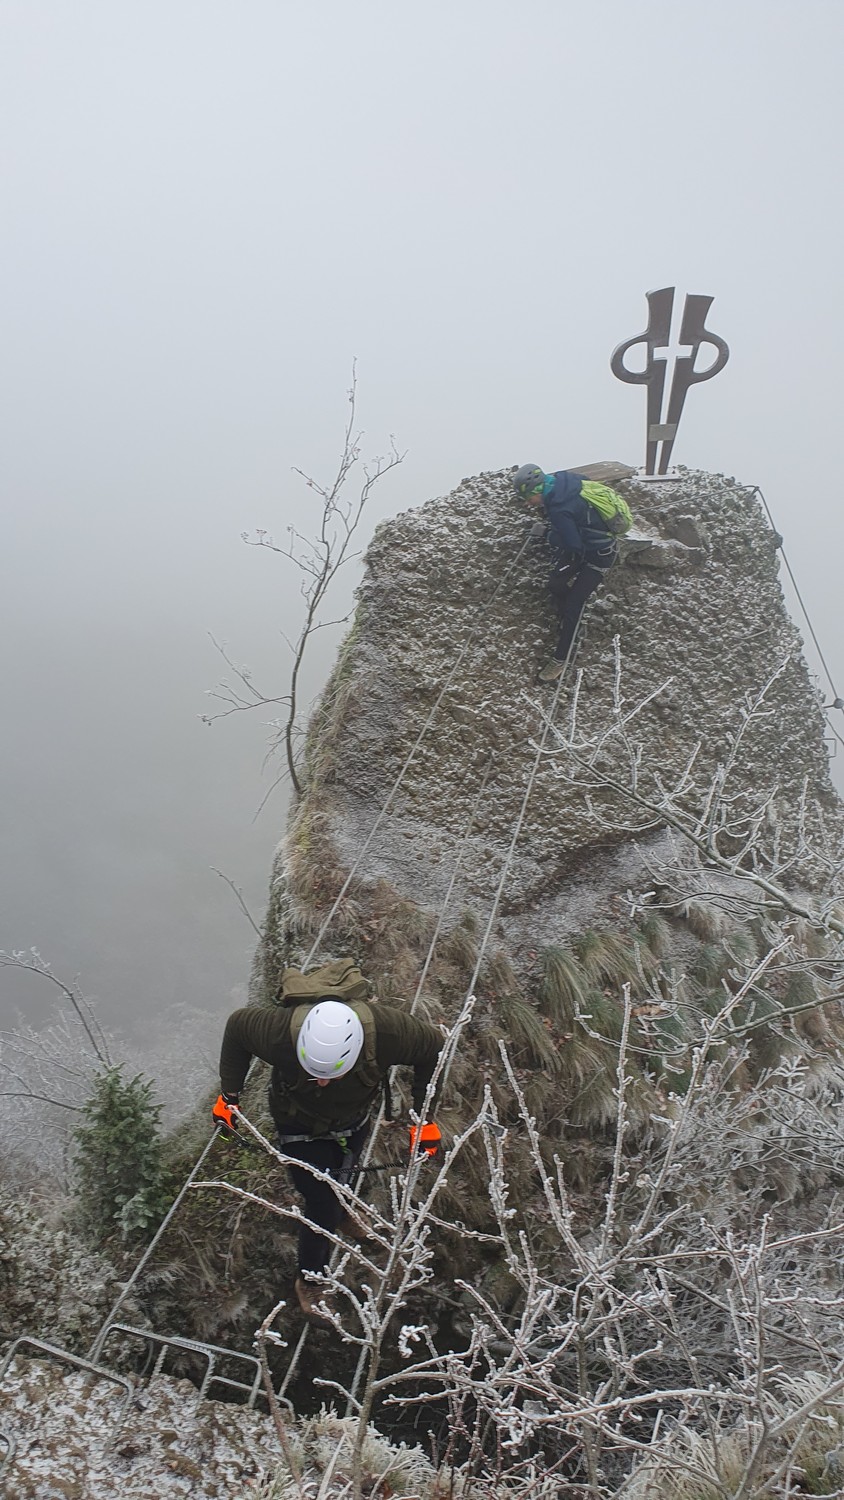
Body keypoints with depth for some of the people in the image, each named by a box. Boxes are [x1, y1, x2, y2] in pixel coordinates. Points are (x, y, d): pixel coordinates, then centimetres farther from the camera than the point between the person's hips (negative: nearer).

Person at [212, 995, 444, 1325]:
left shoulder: (388, 1031, -42)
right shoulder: (280, 1033, -43)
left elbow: (434, 1046, -20)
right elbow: (237, 1026, -20)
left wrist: (423, 1118, -19)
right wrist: (229, 1094, -15)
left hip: (354, 1118, 3)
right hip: (300, 1125, -2)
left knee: (342, 1177, 29)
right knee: (322, 1209, 0)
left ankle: (340, 1213, 64)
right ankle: (310, 1280, 31)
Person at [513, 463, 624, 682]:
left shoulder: (559, 510, -34)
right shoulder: (564, 478, -11)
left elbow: (572, 545, -26)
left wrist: (547, 532, -8)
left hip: (599, 555, -9)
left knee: (572, 606, -5)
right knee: (556, 583, 14)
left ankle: (560, 660, 5)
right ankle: (566, 628, 35)